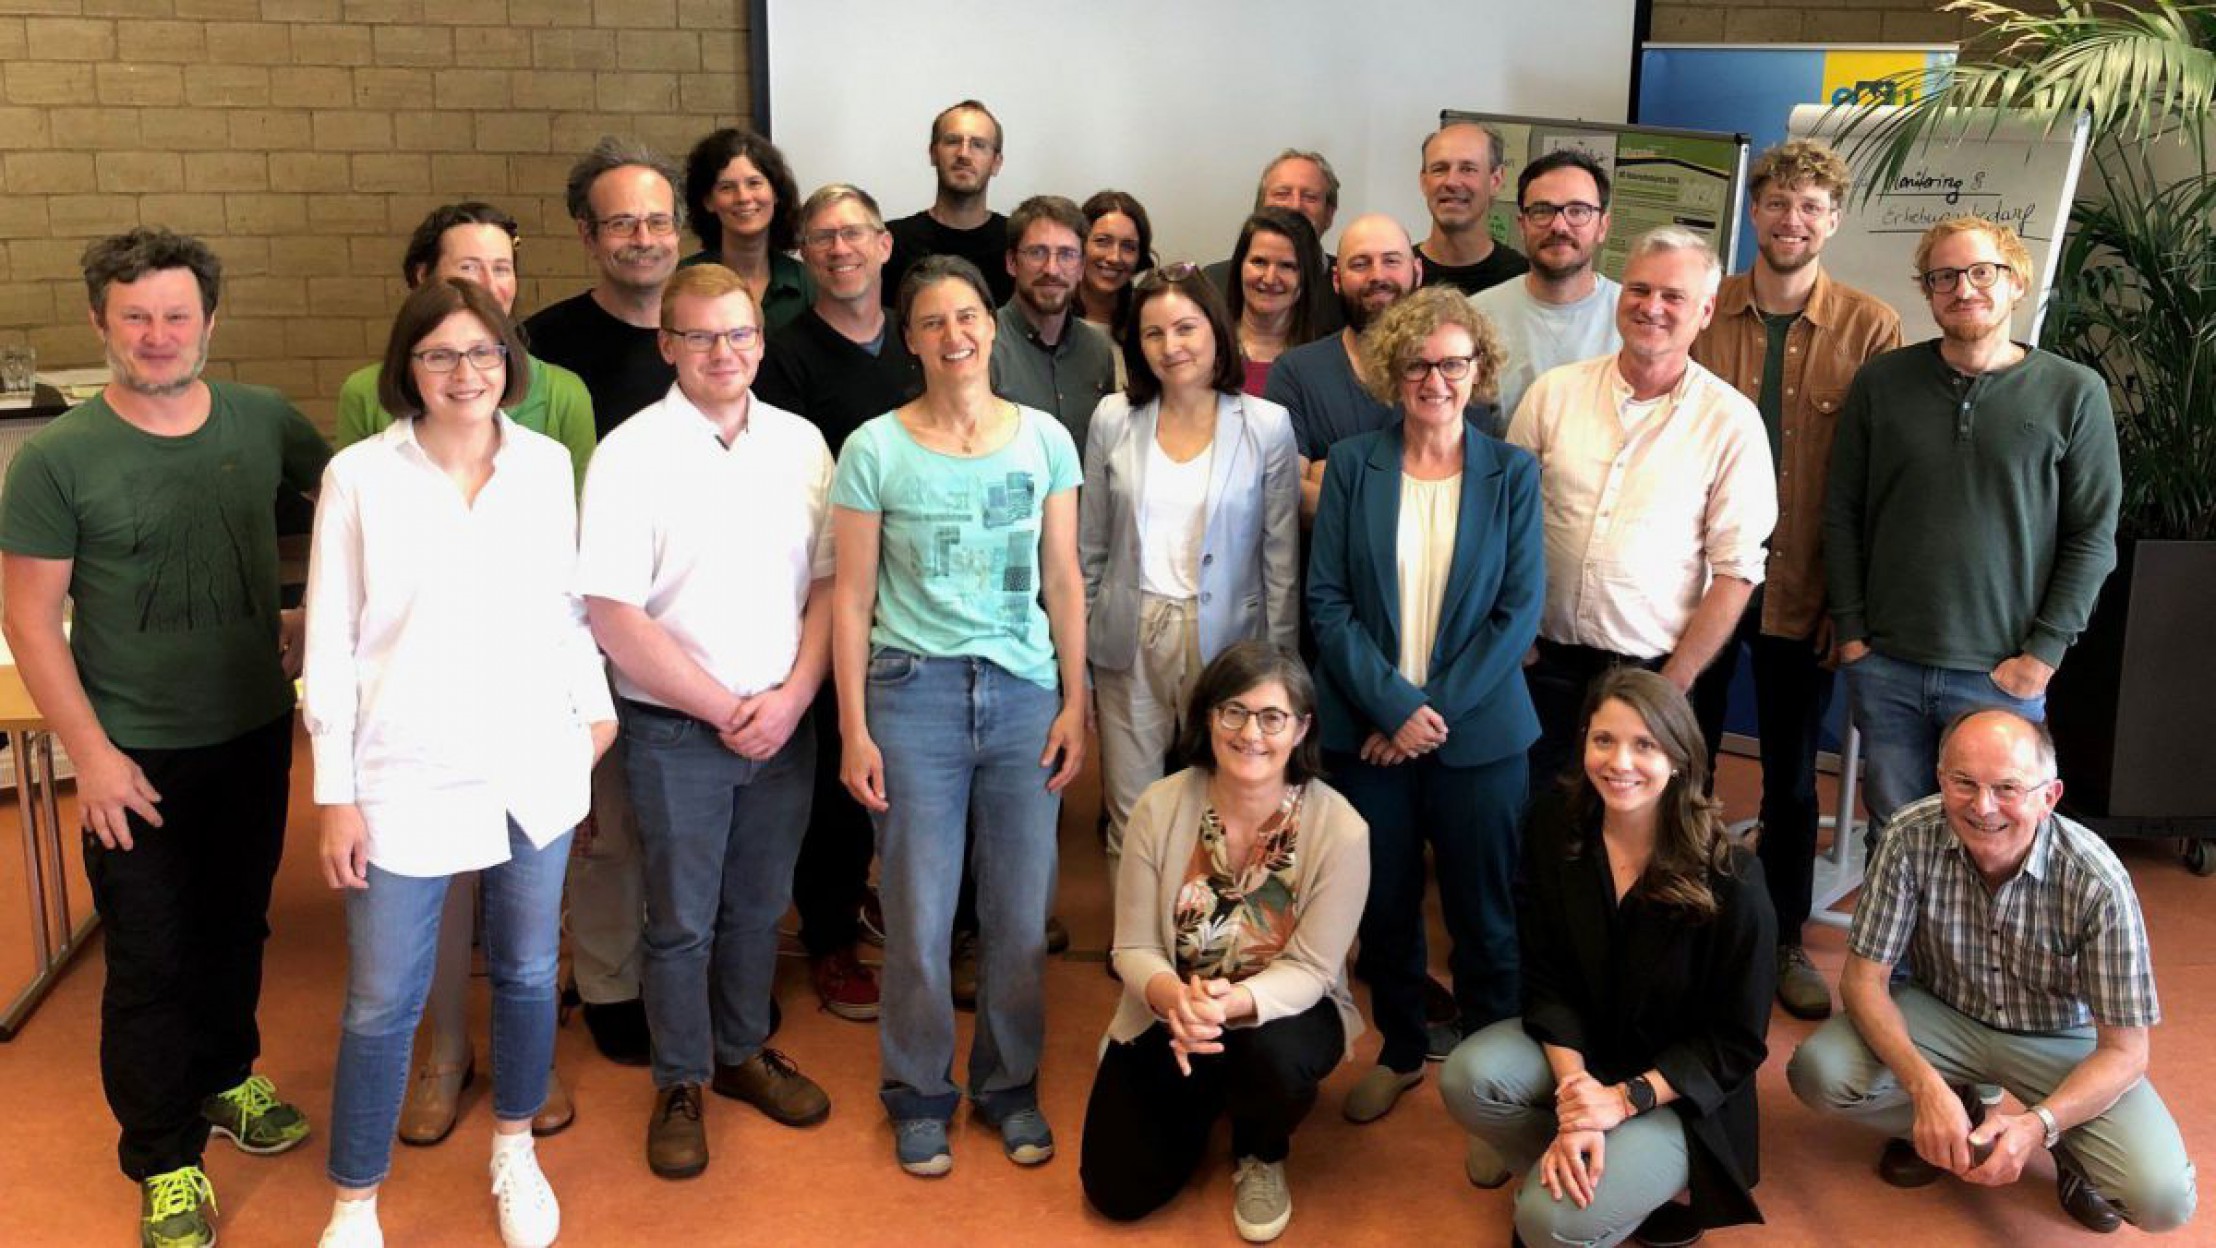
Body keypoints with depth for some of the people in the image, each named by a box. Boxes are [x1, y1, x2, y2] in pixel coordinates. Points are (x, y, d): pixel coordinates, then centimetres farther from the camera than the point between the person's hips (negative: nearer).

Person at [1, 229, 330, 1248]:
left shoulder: (266, 423, -5)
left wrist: (319, 618, 3)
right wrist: (91, 753, -13)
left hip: (255, 733, 3)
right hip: (137, 755, -3)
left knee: (236, 926, 21)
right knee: (150, 961, 7)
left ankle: (225, 1078, 44)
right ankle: (163, 1157, 25)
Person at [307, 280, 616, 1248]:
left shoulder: (547, 465, 1)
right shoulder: (360, 475, -7)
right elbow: (331, 641, -4)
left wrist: (595, 706, 12)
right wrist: (336, 791, -5)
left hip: (535, 769, 3)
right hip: (408, 778, -3)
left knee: (528, 975, 16)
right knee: (382, 1005, 4)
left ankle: (515, 1151, 39)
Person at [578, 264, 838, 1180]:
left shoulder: (800, 443, 3)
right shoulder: (630, 455, -9)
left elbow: (827, 582, 4)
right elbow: (613, 616, -13)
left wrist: (790, 699, -9)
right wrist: (727, 710, -13)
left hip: (784, 723, 4)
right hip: (676, 731, -3)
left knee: (758, 906, 17)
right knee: (681, 920, 8)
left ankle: (743, 1053, 36)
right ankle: (679, 1085, 26)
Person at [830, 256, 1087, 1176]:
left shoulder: (1043, 438, 5)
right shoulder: (875, 449, -2)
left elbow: (1064, 581, 8)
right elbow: (852, 597, -1)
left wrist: (1075, 703, 3)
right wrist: (854, 730, -4)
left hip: (1024, 692, 2)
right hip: (914, 693, -2)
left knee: (1021, 912, 7)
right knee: (919, 916, 5)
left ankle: (1009, 1085, 27)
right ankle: (918, 1095, 24)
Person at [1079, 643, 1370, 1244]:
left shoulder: (1339, 829, -22)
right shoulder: (1159, 807, -16)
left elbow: (1309, 969, -19)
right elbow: (1133, 947, -12)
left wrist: (1233, 1003, -41)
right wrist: (1172, 996, -37)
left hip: (1283, 1010, -2)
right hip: (1169, 1012, 2)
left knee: (1274, 1056, -39)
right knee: (1120, 1191, -5)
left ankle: (1262, 1156, 1)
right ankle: (1204, 1104, 31)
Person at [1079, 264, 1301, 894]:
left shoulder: (1267, 425, -4)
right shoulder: (1114, 418, 3)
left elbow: (1282, 559, -1)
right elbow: (1090, 546, 8)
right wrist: (1078, 649, 6)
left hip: (1225, 640, -1)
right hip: (1129, 642, 2)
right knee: (1130, 819, 7)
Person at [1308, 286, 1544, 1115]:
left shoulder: (1512, 473, 0)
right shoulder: (1352, 465, 1)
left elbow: (1521, 610, -4)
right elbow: (1327, 600, -3)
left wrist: (1436, 710, -11)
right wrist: (1393, 705, -13)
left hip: (1478, 729, -1)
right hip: (1368, 726, 1)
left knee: (1483, 911, 7)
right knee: (1384, 901, 12)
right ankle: (1400, 1049, 32)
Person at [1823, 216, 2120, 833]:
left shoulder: (2075, 393, -1)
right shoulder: (1881, 382, 4)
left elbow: (2093, 535, 0)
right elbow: (1842, 514, 6)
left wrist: (2043, 653, -6)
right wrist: (1850, 632, 0)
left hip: (2003, 676, -1)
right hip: (1886, 667, 2)